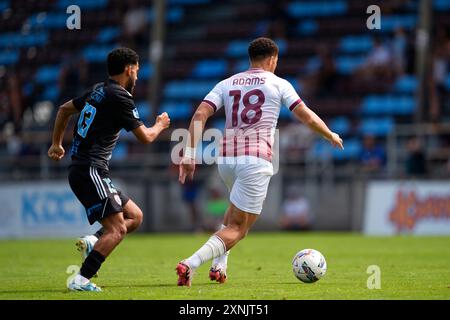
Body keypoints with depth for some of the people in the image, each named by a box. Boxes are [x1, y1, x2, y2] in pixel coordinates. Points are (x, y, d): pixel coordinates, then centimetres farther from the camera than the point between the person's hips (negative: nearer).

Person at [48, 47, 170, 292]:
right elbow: (145, 137, -7)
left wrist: (56, 143, 38)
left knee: (134, 216, 12)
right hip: (90, 172, -10)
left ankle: (92, 242, -1)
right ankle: (81, 280, -20)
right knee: (117, 229, -15)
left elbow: (64, 109, 29)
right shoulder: (119, 97, -12)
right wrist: (160, 125, 15)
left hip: (81, 170, 10)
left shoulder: (98, 91, 15)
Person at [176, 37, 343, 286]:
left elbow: (200, 114, 2)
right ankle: (190, 264, -26)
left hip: (226, 157, 5)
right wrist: (331, 135, 25)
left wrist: (189, 154, 0)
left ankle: (219, 265, 22)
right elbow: (308, 118, 7)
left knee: (237, 207, 35)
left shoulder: (227, 84, 14)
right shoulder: (278, 84, 6)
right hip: (256, 159, -5)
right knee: (237, 229, -3)